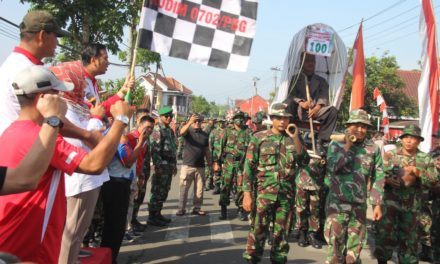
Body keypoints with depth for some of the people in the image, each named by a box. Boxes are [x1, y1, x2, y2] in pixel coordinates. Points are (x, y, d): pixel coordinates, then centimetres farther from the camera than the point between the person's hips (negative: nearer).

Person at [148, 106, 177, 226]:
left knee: (164, 191, 13)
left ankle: (158, 213, 22)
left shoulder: (170, 130, 17)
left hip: (169, 165, 9)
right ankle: (152, 216, 0)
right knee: (158, 191, -6)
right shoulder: (157, 130, -10)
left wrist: (174, 164, 20)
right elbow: (155, 150, -18)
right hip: (161, 165, -9)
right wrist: (157, 165, -22)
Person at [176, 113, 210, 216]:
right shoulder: (188, 131, -1)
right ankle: (181, 208, 7)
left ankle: (197, 208, 16)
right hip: (187, 165, -3)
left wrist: (209, 164, 12)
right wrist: (190, 122, -41)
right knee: (184, 188, 0)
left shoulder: (205, 134, 10)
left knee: (199, 189, 6)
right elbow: (182, 132, -26)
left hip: (200, 166, 3)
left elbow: (206, 150, 15)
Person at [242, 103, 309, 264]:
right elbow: (249, 167, -2)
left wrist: (295, 138, -10)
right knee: (258, 230, 0)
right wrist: (247, 194, -7)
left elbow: (304, 161, -3)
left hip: (287, 193, 3)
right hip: (264, 192, -3)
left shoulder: (293, 139, 8)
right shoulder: (259, 138, -1)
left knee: (281, 232, 11)